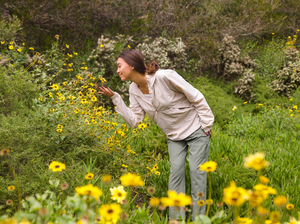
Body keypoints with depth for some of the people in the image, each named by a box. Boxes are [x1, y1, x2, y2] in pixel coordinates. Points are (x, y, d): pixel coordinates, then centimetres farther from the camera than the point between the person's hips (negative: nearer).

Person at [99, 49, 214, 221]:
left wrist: (207, 125, -13)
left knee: (197, 171, -5)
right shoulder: (134, 90, -5)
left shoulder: (165, 76, -26)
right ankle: (175, 219, 4)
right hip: (174, 136, 5)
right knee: (176, 171, -2)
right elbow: (134, 120, -7)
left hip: (196, 130, -5)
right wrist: (115, 98, -14)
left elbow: (197, 98, -18)